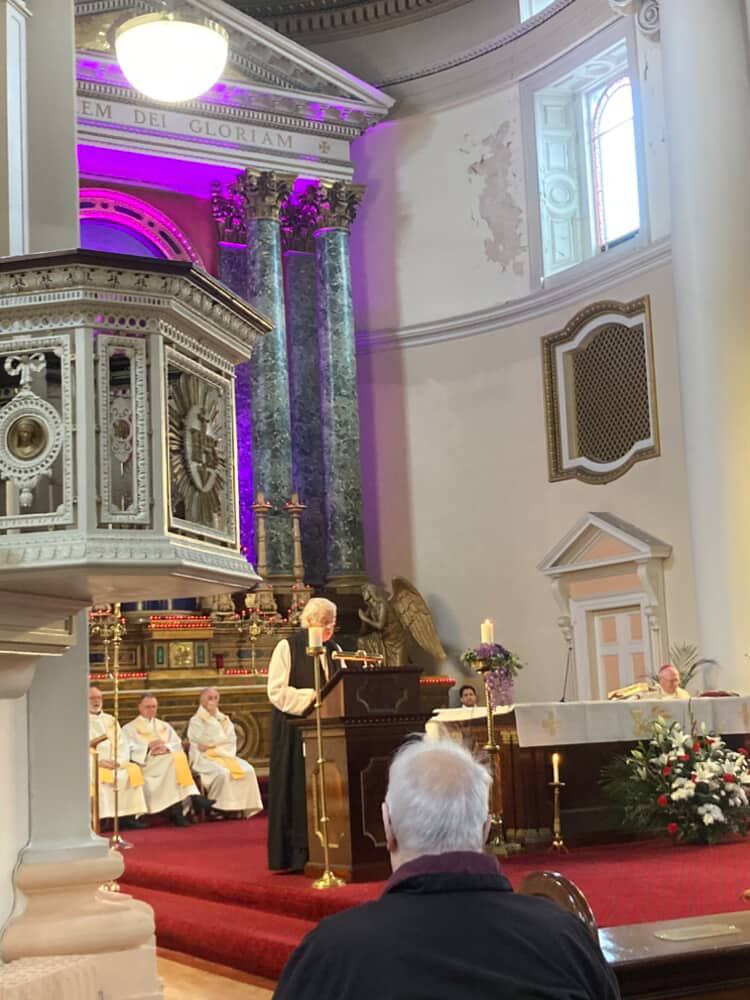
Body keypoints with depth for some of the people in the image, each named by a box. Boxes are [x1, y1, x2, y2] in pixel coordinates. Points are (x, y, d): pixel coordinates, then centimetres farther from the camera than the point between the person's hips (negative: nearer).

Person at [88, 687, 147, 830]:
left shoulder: (110, 720, 22)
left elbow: (123, 744, 12)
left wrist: (117, 760, -8)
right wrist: (98, 761, -18)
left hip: (114, 763, 4)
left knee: (132, 771, -22)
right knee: (100, 776, -34)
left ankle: (129, 815, -23)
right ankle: (103, 817, -32)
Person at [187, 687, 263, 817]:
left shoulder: (224, 719, 20)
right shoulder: (196, 721, 5)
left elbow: (231, 739, 7)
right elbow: (204, 740, -11)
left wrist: (211, 745, -6)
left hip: (226, 755, 5)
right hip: (205, 758, -5)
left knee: (248, 770, -23)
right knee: (223, 773, -36)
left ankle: (245, 807, -22)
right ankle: (220, 808, -27)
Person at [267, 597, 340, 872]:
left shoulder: (333, 650, 13)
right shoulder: (288, 647, -4)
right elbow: (276, 691, -11)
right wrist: (312, 696, -16)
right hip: (295, 731, -5)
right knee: (298, 791, -5)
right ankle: (297, 856, 1)